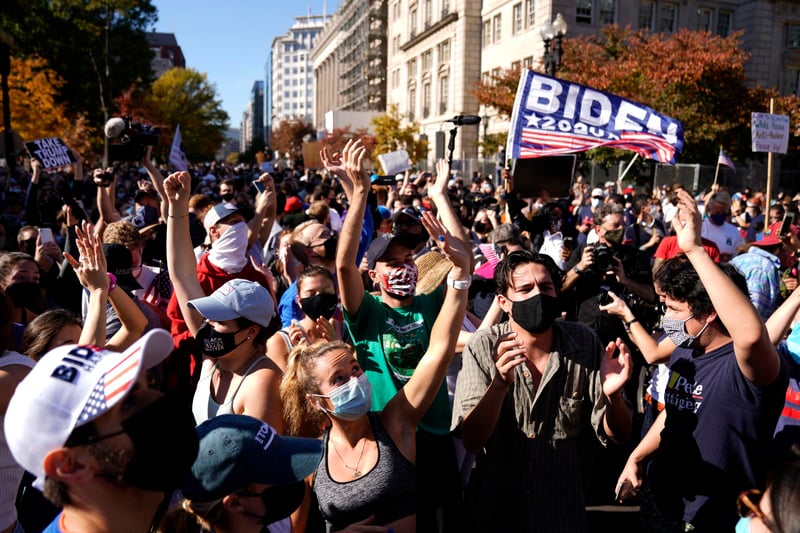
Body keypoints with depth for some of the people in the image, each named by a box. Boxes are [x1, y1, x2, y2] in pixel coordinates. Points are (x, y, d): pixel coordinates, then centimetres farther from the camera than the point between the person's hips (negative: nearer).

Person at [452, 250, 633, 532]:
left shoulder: (584, 342, -12)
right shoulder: (482, 348, -16)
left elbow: (618, 435, -8)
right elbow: (472, 441, -21)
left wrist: (613, 395, -29)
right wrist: (500, 384, -37)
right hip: (494, 510, -1)